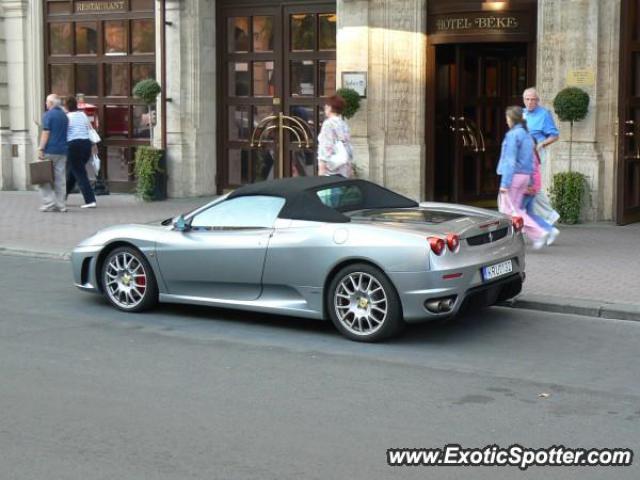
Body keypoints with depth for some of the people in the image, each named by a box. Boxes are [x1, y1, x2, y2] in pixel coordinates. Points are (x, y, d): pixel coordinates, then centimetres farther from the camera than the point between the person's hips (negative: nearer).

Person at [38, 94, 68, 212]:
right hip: (62, 151, 7)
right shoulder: (64, 116, 15)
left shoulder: (48, 115, -8)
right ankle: (60, 205, 5)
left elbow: (46, 133, -15)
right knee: (60, 178, 7)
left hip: (50, 151, -7)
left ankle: (49, 203, -9)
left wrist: (41, 149, -15)